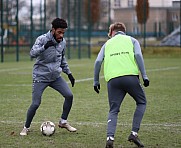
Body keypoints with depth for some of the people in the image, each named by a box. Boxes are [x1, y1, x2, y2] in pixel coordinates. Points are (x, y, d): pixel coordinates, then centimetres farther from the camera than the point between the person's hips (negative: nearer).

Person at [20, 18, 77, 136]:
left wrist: (68, 73, 17)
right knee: (35, 104, -11)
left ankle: (63, 122, 12)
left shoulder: (63, 42, 4)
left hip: (56, 76, 5)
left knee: (69, 95, -7)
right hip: (41, 77, -5)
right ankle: (26, 128, 10)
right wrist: (44, 47, -43)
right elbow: (32, 53, -27)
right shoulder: (42, 39, -14)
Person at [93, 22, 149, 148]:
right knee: (141, 102, 18)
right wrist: (144, 76, -2)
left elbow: (98, 62, 11)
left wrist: (96, 81, 16)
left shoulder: (107, 44, 23)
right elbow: (138, 56, 2)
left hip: (112, 79, 2)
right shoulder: (132, 40, 19)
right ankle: (134, 133, 4)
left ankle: (110, 138, -13)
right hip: (130, 76, -2)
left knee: (113, 110, 8)